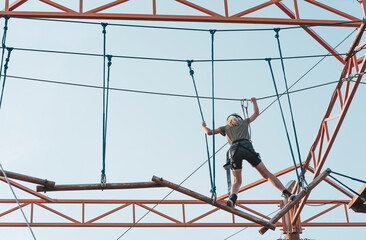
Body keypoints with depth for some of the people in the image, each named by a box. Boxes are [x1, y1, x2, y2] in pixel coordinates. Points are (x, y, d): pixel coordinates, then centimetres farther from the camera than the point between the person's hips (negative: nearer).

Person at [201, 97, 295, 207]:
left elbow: (209, 132, 28)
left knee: (237, 182, 5)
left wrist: (203, 126, 49)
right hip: (247, 148, 0)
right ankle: (287, 193, -11)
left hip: (234, 151, 0)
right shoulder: (243, 122, 32)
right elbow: (256, 113, 47)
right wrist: (254, 102, 65)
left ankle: (232, 196, -29)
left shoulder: (226, 128, 31)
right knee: (266, 174, 2)